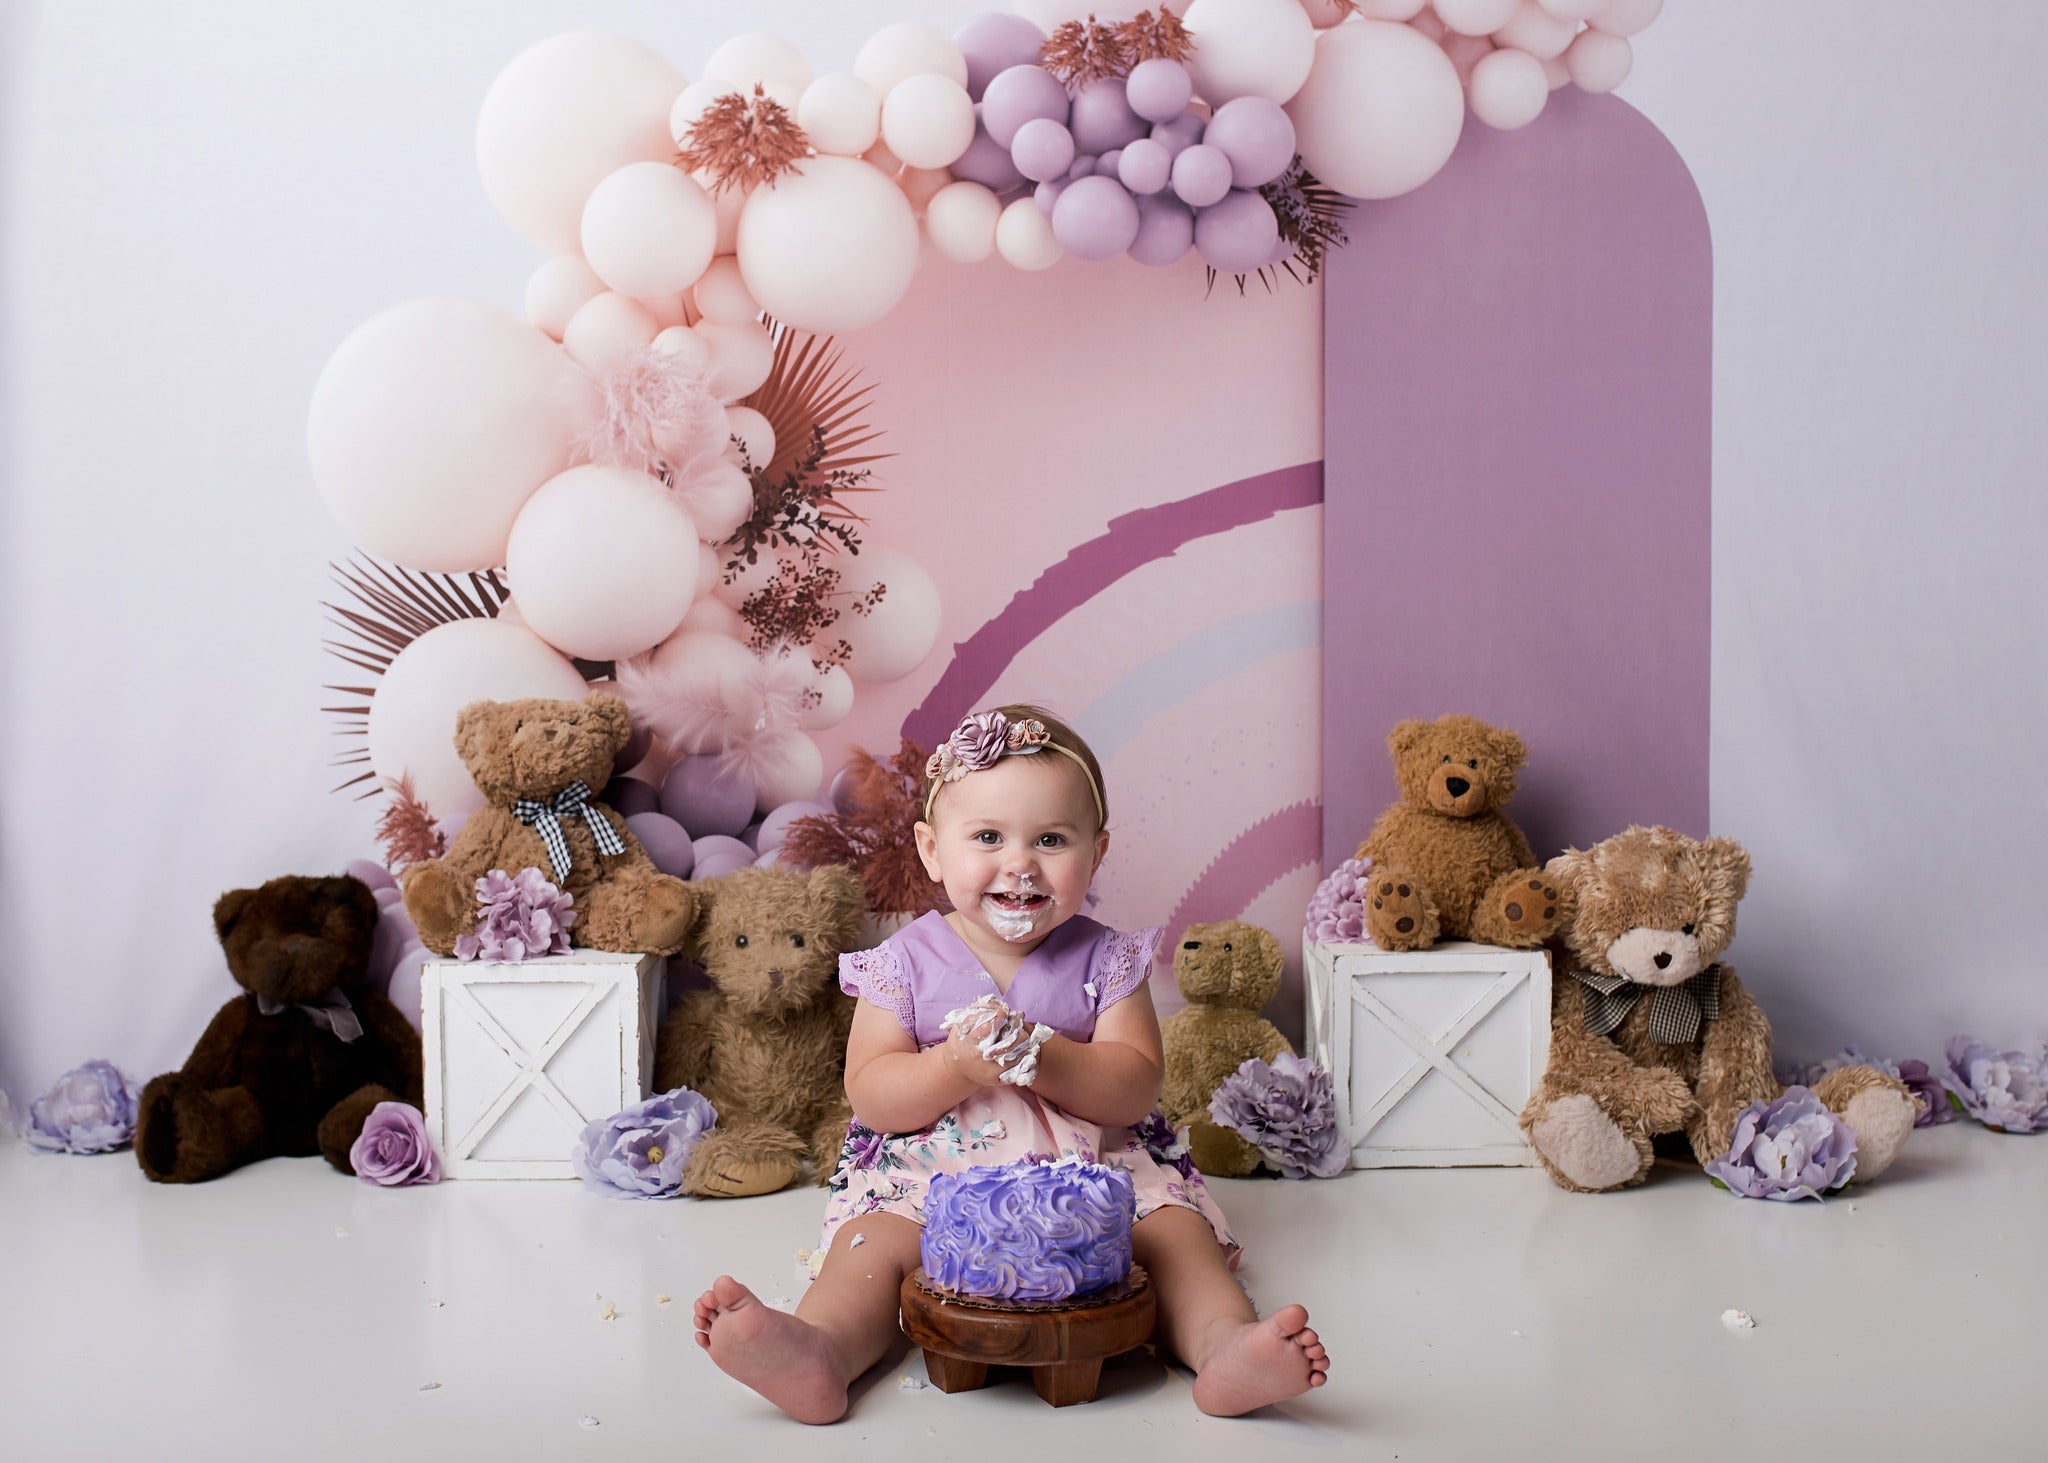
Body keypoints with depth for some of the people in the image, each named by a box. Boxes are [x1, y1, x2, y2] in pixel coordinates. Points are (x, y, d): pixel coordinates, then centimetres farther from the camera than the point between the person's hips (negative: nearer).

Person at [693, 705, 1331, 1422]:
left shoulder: (1104, 960, 2)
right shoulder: (907, 962, 0)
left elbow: (1136, 1089, -8)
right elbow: (869, 1095, -6)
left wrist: (1041, 1057, -25)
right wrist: (958, 1066, -25)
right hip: (932, 1178, -1)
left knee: (1174, 1228, -24)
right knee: (874, 1241, -27)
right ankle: (819, 1349, -49)